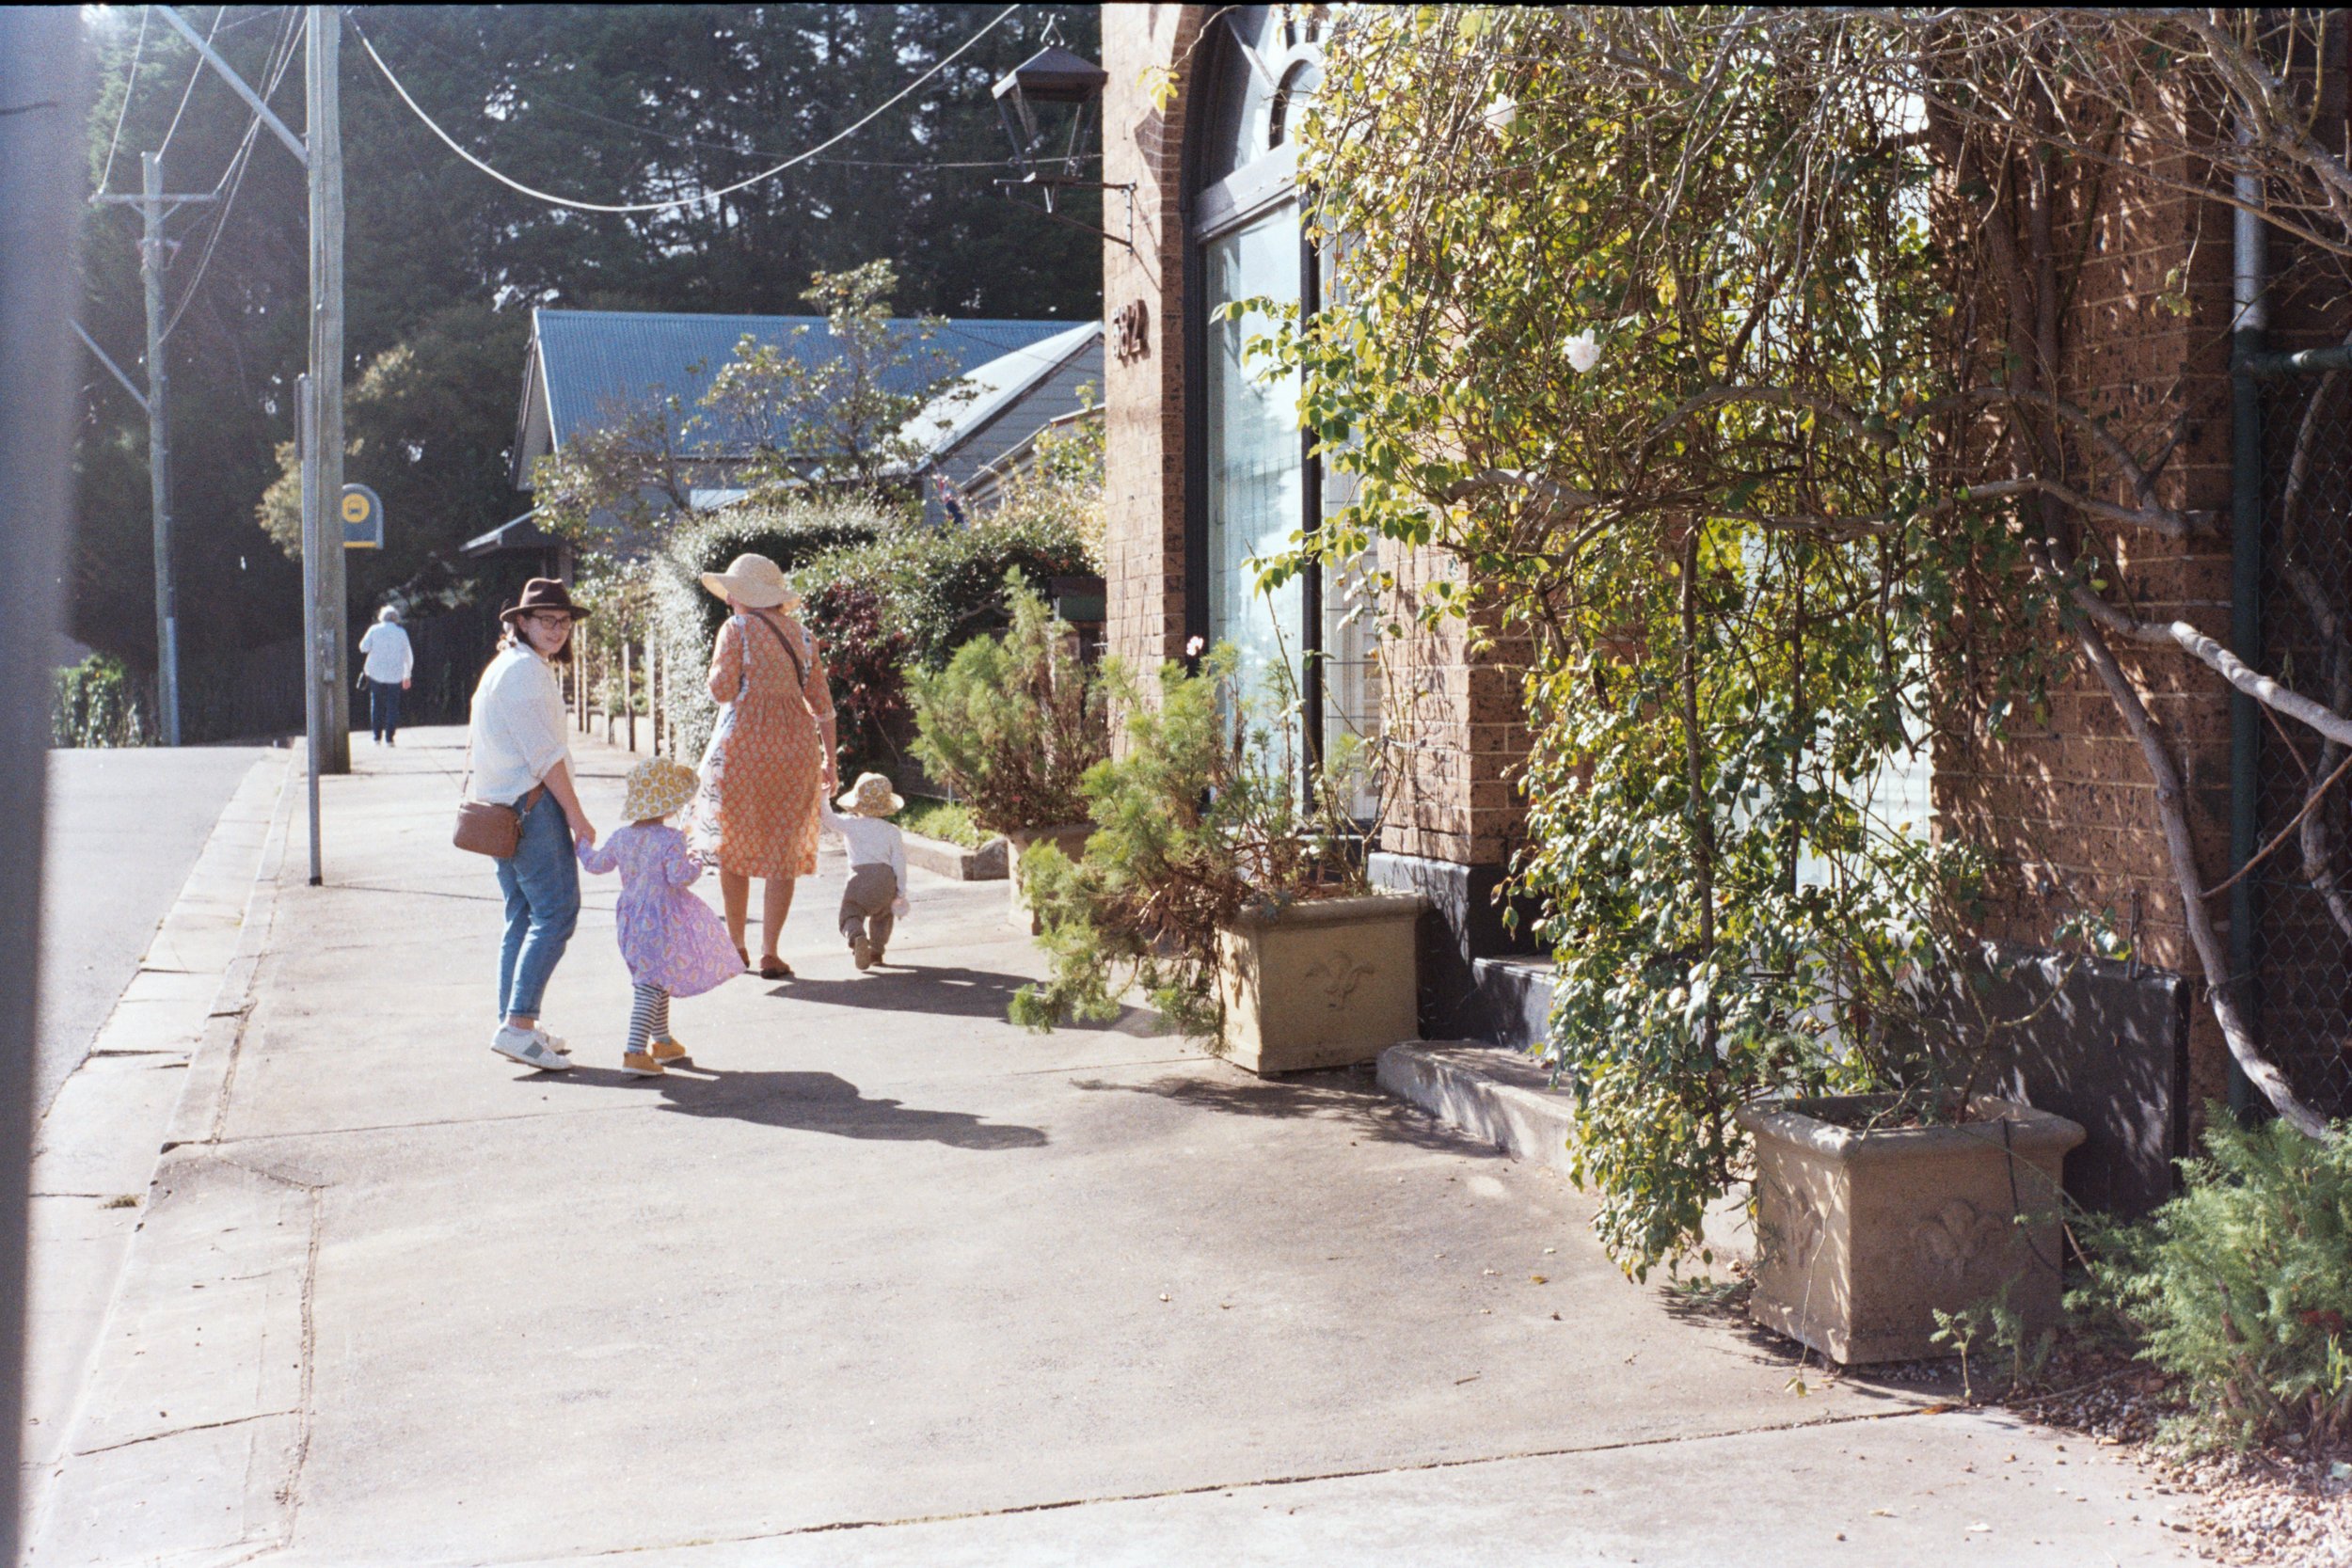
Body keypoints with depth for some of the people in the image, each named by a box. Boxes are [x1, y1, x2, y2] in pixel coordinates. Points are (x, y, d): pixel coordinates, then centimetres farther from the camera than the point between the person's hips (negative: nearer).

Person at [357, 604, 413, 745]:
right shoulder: (401, 632, 2)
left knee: (376, 704, 11)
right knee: (392, 706, 4)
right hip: (395, 675, 0)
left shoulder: (374, 630, 0)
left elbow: (364, 647, -7)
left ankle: (377, 737, 8)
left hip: (375, 673, 0)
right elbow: (408, 656, 5)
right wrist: (407, 675, 15)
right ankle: (390, 738, -2)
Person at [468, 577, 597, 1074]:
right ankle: (519, 1024, -17)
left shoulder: (505, 666, 19)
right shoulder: (525, 670, -13)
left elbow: (479, 747, 22)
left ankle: (514, 1024, 15)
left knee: (523, 915, 13)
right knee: (556, 911, -12)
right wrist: (576, 815, -14)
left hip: (501, 806, 11)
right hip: (531, 802, -11)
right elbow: (544, 753, -17)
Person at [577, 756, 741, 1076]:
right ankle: (635, 1052, -16)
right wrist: (696, 866, -3)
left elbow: (596, 864, 17)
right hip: (664, 921, -8)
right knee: (651, 987, -9)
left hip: (632, 918, 8)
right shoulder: (671, 839, -17)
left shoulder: (621, 838, 4)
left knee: (658, 982, 24)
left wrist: (582, 843, 35)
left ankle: (662, 1041, 38)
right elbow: (678, 876, -24)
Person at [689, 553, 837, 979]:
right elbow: (822, 704, 11)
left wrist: (718, 673, 13)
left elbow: (721, 690, -9)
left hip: (743, 743, -3)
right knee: (784, 851, 6)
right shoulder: (801, 634, 11)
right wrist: (829, 761, 16)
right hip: (796, 746, 3)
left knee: (733, 847, 12)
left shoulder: (737, 629, -2)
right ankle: (769, 953, 1)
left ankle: (736, 947, 17)